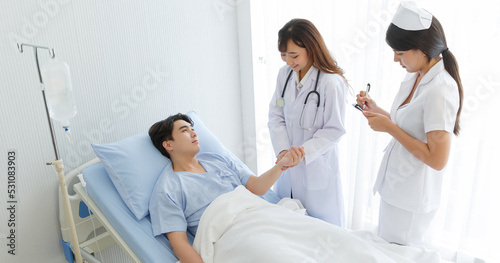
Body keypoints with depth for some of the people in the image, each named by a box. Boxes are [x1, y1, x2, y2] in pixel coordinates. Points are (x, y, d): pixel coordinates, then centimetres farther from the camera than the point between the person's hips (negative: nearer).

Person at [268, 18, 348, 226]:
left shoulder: (332, 83, -19)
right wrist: (282, 150, -12)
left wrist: (302, 153, -24)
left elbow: (334, 130, -15)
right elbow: (276, 116, 0)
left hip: (316, 166, -5)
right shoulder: (284, 74, -2)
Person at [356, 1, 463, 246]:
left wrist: (389, 128, -23)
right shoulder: (415, 77, 2)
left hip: (411, 199, -8)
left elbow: (437, 159, -26)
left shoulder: (440, 90, -25)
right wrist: (377, 111, 0)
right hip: (395, 186, 8)